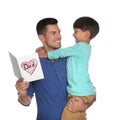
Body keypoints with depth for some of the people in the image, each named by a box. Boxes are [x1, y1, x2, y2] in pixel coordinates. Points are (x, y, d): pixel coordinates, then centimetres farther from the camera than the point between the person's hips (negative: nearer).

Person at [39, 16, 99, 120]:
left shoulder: (81, 47, -16)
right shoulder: (83, 48, 13)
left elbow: (62, 53, -13)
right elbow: (65, 53, 18)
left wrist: (46, 54, 1)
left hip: (80, 94, -10)